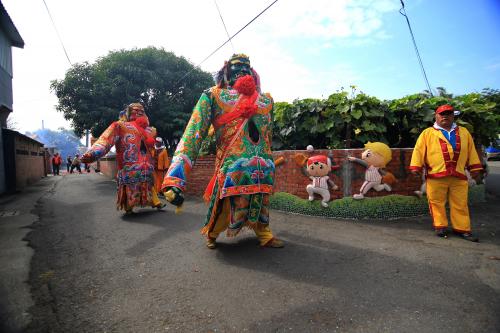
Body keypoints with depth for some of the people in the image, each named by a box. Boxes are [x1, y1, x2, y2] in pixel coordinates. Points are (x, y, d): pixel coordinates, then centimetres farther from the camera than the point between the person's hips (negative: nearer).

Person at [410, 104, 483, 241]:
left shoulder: (464, 132, 16)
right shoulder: (428, 133, 6)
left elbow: (471, 151, 16)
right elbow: (419, 150, -1)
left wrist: (475, 167, 11)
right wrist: (416, 166, -9)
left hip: (459, 176, 3)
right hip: (436, 176, -2)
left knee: (460, 204, 7)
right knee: (437, 203, 4)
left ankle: (462, 228, 17)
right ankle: (440, 227, 16)